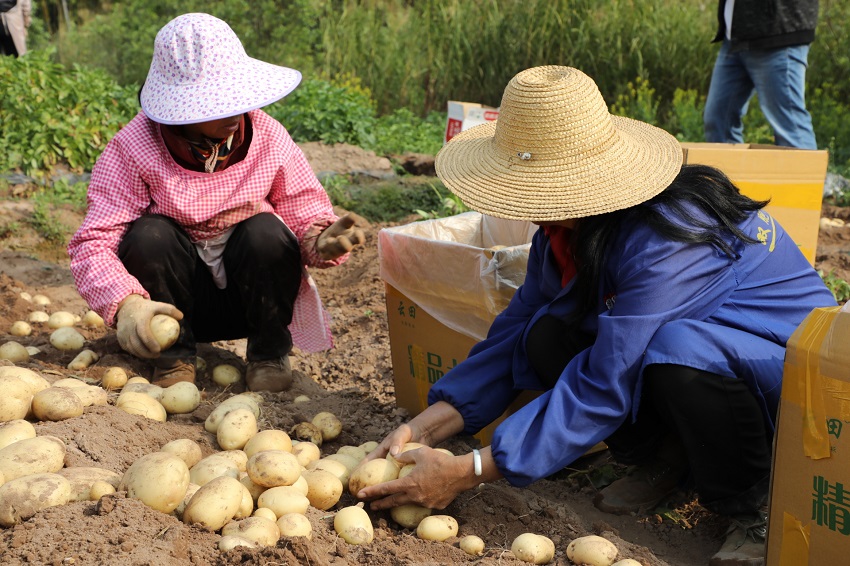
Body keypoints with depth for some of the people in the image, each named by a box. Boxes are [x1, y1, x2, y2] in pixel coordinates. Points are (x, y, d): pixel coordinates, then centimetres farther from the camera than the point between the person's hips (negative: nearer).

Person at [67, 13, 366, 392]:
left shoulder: (268, 137, -13)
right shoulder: (133, 149, -18)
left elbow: (307, 216, -9)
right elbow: (93, 243, -23)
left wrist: (322, 242, -35)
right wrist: (125, 302, -43)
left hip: (248, 298, 1)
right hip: (176, 299, -1)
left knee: (265, 232, -28)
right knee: (150, 234, -29)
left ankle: (269, 354, -4)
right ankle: (173, 356, -5)